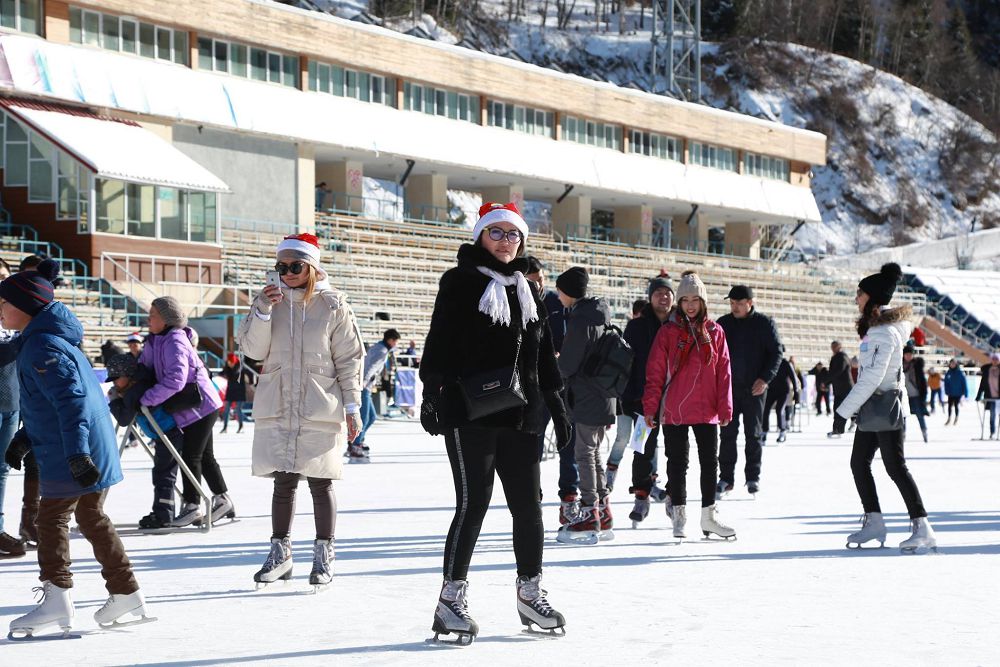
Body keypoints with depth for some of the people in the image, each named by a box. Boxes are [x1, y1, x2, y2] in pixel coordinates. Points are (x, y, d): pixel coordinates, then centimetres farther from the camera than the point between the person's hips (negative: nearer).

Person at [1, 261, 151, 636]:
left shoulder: (43, 345, -17)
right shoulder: (40, 341, 17)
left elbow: (71, 398, -26)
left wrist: (76, 452, -32)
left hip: (72, 455, -10)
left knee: (51, 518, -5)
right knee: (91, 516, 16)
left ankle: (56, 599, -6)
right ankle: (125, 593, 22)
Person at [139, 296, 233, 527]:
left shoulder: (174, 342, -23)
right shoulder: (155, 341, 6)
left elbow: (175, 380, -32)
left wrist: (145, 399, -29)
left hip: (200, 406, -9)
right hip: (199, 407, 9)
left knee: (191, 456, -3)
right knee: (204, 456, 16)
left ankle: (192, 506, 6)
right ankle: (222, 499, 25)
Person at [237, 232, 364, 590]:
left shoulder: (332, 305, 1)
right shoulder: (269, 300, 8)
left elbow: (349, 358, 2)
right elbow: (253, 350, 1)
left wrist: (352, 406, -1)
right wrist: (263, 311, -13)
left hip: (320, 409, -2)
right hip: (277, 409, 2)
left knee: (320, 482, 3)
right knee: (283, 481, 4)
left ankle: (324, 555, 11)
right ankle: (280, 554, 14)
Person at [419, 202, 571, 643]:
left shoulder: (527, 291, 17)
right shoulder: (461, 282, 0)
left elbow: (544, 355, 21)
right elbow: (440, 339, -8)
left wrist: (556, 406, 19)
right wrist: (432, 391, -19)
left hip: (520, 415, 6)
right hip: (469, 412, -6)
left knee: (528, 503, 8)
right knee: (473, 503, -9)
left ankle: (530, 594, 20)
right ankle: (451, 601, -1)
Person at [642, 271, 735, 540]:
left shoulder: (715, 332, 5)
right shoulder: (668, 332, 0)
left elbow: (723, 372, 6)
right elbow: (655, 371, -2)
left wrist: (725, 407, 1)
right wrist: (650, 406, -7)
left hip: (707, 409, 2)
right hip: (673, 409, -2)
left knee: (710, 461, 6)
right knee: (677, 463, 5)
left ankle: (708, 515, 16)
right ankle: (679, 515, 14)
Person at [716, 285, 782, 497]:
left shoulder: (764, 323, -1)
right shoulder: (723, 323, 7)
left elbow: (776, 352, -1)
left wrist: (766, 378, -12)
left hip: (754, 387, -2)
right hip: (728, 386, 2)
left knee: (753, 433, 4)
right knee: (728, 433, 0)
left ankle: (753, 476, 11)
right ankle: (726, 477, 4)